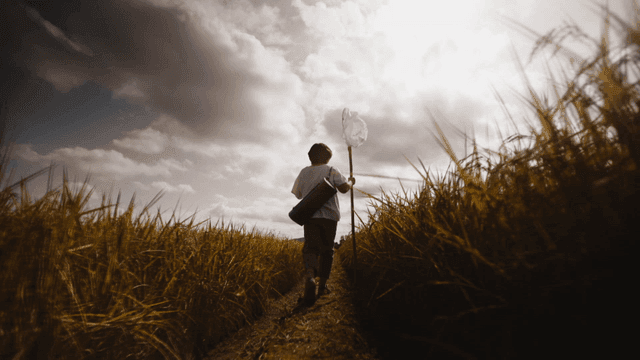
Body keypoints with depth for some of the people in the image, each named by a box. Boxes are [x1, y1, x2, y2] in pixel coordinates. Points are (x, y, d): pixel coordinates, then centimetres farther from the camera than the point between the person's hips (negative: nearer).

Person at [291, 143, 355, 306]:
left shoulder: (304, 172, 12)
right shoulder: (331, 170, 2)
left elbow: (298, 194, 20)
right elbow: (343, 188, -9)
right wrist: (351, 182, 11)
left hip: (310, 215, 2)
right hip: (329, 216, -1)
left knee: (310, 248, -3)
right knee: (326, 250, 10)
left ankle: (310, 276, -31)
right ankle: (322, 285, 17)